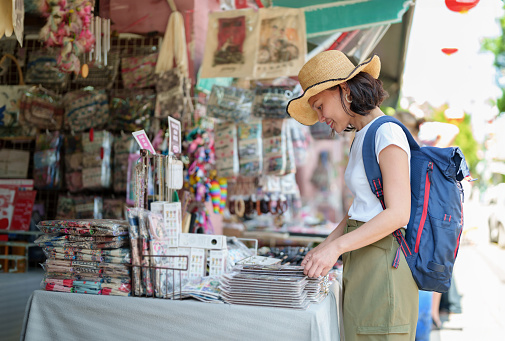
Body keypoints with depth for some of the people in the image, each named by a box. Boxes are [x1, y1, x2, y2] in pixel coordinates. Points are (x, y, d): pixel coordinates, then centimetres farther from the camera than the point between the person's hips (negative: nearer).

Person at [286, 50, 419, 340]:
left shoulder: (387, 134, -11)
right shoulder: (363, 138, 18)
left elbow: (398, 213, -18)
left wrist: (337, 246, -20)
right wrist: (324, 248, 9)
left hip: (383, 264, -8)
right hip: (360, 263, 8)